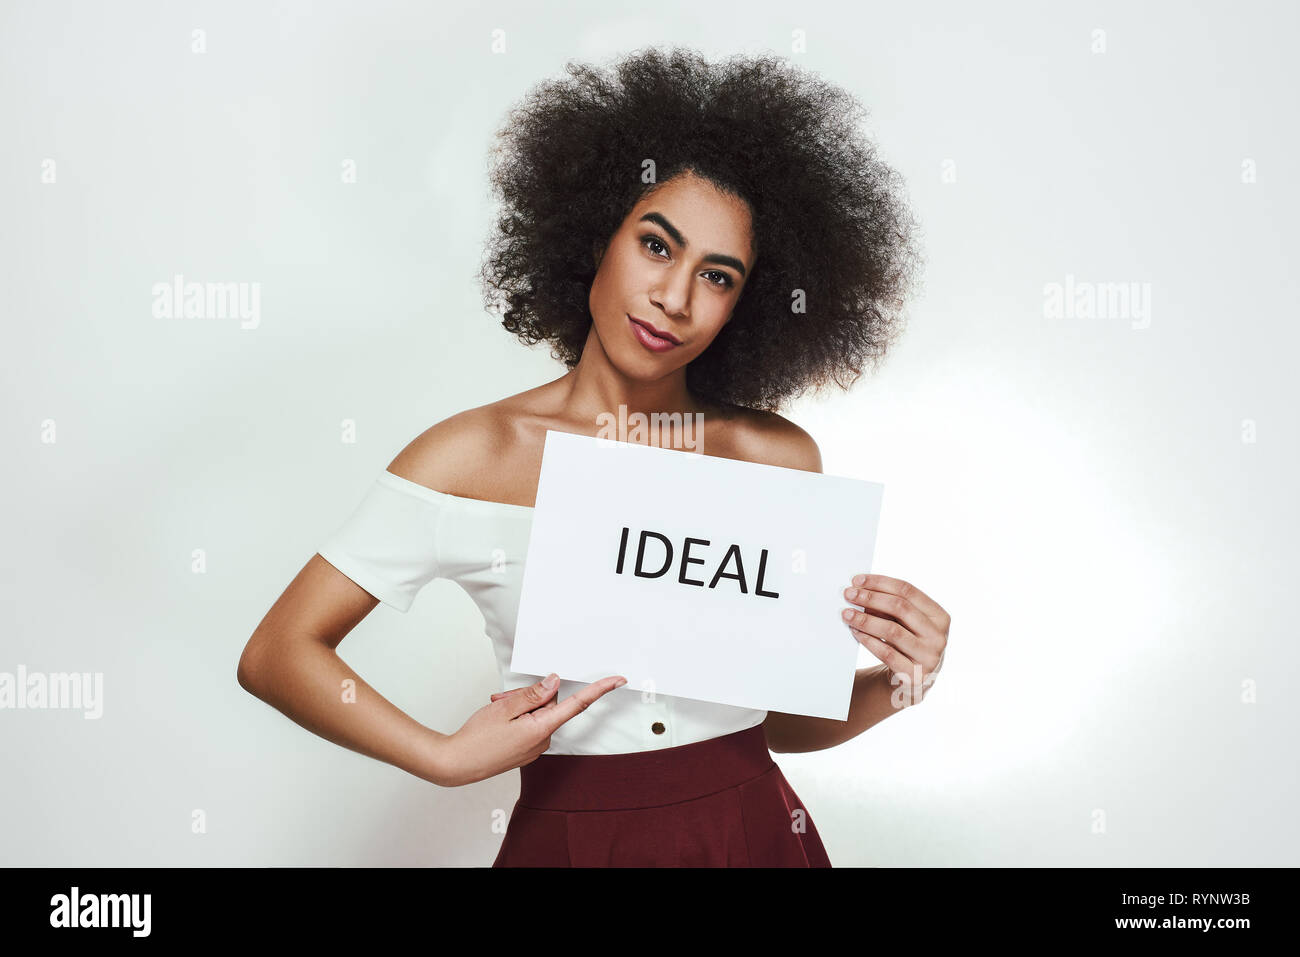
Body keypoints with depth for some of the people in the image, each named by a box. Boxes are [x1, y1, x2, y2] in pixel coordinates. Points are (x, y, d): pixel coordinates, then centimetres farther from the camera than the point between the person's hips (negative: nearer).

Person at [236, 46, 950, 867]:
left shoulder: (778, 458, -5)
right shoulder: (473, 457, -11)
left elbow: (783, 716, 3)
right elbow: (277, 654, -8)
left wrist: (894, 686, -15)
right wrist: (444, 757, -17)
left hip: (753, 830, 2)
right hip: (568, 837, -1)